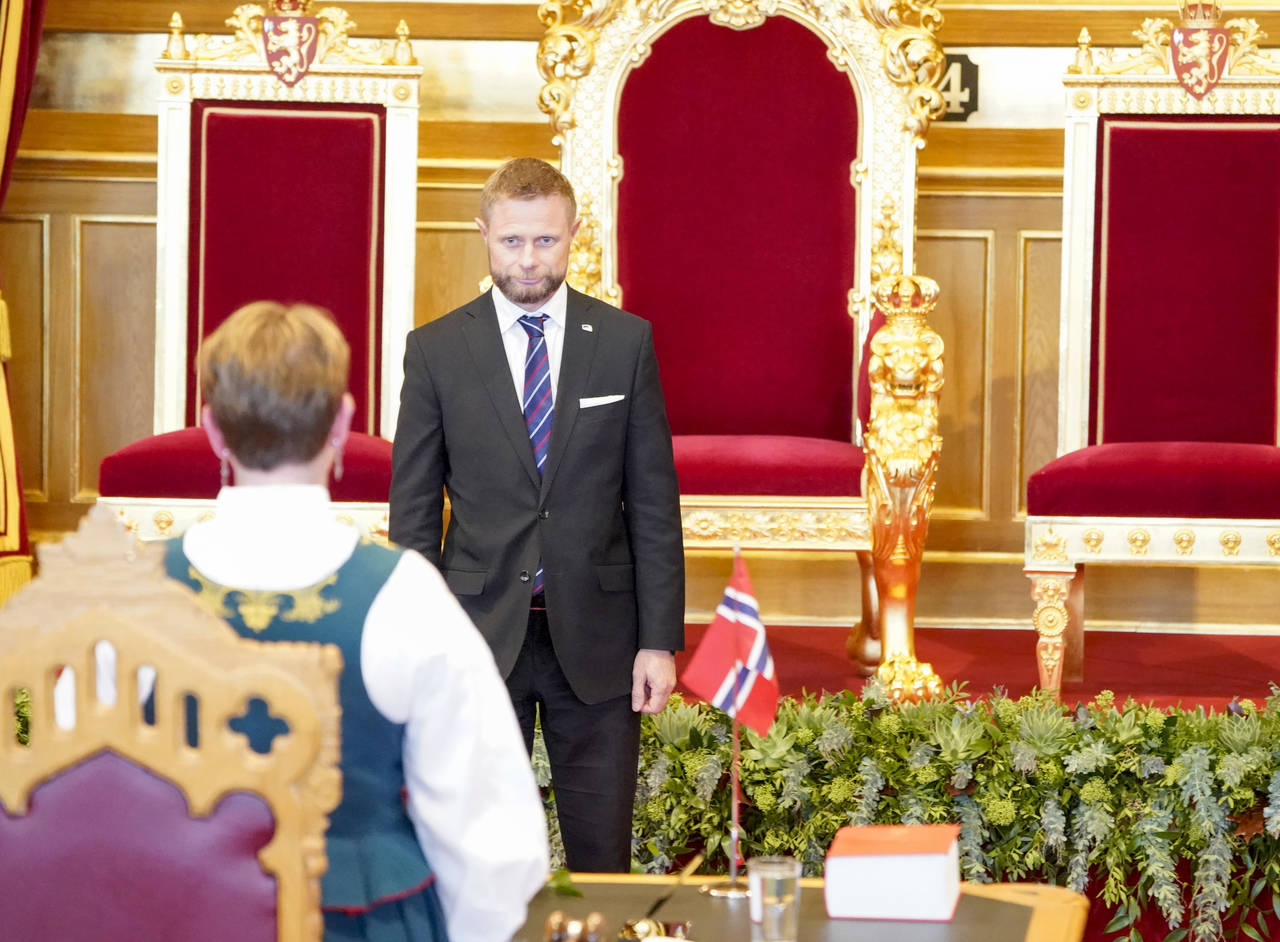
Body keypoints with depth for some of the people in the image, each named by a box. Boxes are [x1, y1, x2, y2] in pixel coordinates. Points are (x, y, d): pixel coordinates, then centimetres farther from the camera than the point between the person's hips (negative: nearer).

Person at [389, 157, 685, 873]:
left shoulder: (627, 341, 3)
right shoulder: (436, 350, 2)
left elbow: (653, 501, 3)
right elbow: (414, 511, 3)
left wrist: (660, 639, -3)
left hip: (596, 640, 0)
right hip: (481, 636, 0)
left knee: (603, 860, 5)